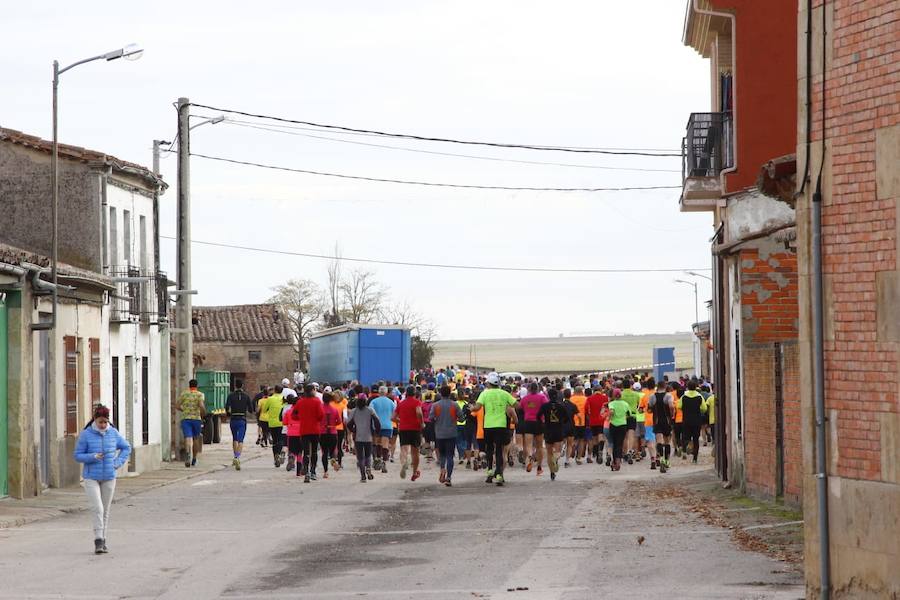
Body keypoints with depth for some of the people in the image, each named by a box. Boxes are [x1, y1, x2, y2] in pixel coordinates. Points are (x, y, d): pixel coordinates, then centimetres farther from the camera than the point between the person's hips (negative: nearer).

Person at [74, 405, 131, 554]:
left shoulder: (113, 433, 0)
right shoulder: (85, 434, -9)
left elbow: (126, 447, 14)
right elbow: (78, 455, -5)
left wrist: (118, 462, 0)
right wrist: (93, 457, -21)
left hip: (108, 477, 3)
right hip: (91, 477, -3)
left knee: (105, 510, 8)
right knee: (96, 508, -15)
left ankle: (102, 541, 17)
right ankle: (98, 540, -16)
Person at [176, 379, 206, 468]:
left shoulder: (183, 394, 7)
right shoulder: (200, 394, 1)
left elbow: (177, 406, 6)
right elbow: (201, 405, -15)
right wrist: (204, 414, 2)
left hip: (185, 418, 0)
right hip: (197, 418, 0)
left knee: (188, 438, -11)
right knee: (196, 439, 17)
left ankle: (188, 453, -40)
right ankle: (194, 460, 24)